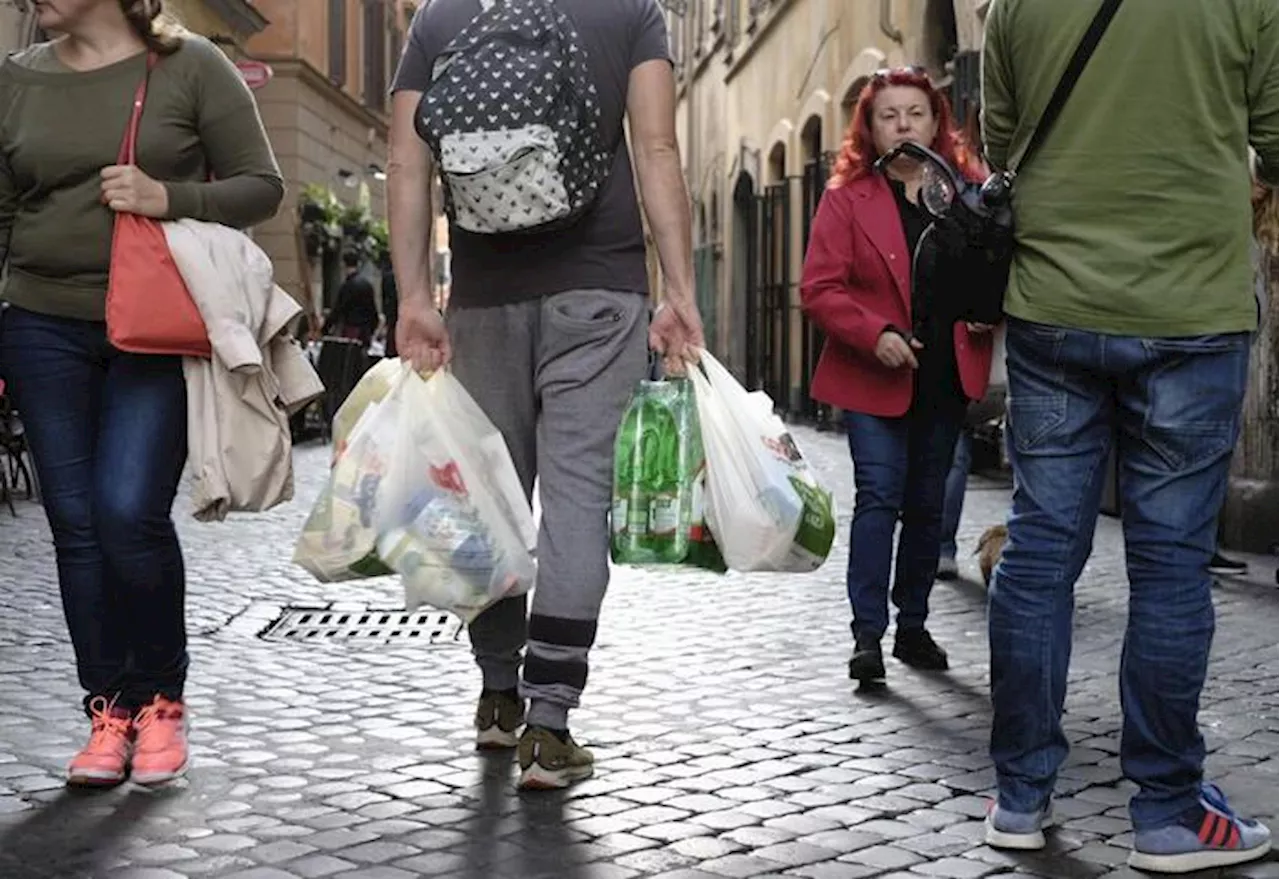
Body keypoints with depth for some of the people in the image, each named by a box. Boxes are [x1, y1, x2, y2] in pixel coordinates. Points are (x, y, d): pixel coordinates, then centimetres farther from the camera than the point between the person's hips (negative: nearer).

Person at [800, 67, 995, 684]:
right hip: (875, 378, -3)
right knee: (879, 496, -10)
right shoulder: (847, 198, -1)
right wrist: (875, 334, -20)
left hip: (946, 376, 3)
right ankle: (867, 634, -6)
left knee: (927, 504, 10)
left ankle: (913, 625, 21)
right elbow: (818, 288, -7)